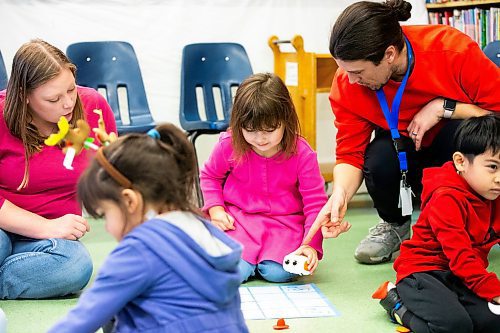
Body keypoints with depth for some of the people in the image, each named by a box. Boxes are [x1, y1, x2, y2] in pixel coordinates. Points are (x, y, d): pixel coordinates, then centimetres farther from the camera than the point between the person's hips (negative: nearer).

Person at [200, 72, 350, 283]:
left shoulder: (302, 153, -14)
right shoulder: (229, 146, -10)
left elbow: (314, 200, -8)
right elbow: (209, 176, 12)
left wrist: (311, 244, -18)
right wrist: (215, 208, -5)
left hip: (284, 222, 0)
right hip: (238, 218, 1)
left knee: (278, 272, -25)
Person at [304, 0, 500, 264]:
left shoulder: (455, 50, -29)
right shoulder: (346, 85, -19)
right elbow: (349, 154, -17)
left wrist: (442, 108, -31)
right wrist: (341, 194, -37)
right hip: (403, 150, 2)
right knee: (378, 159, -32)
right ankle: (395, 224, 3)